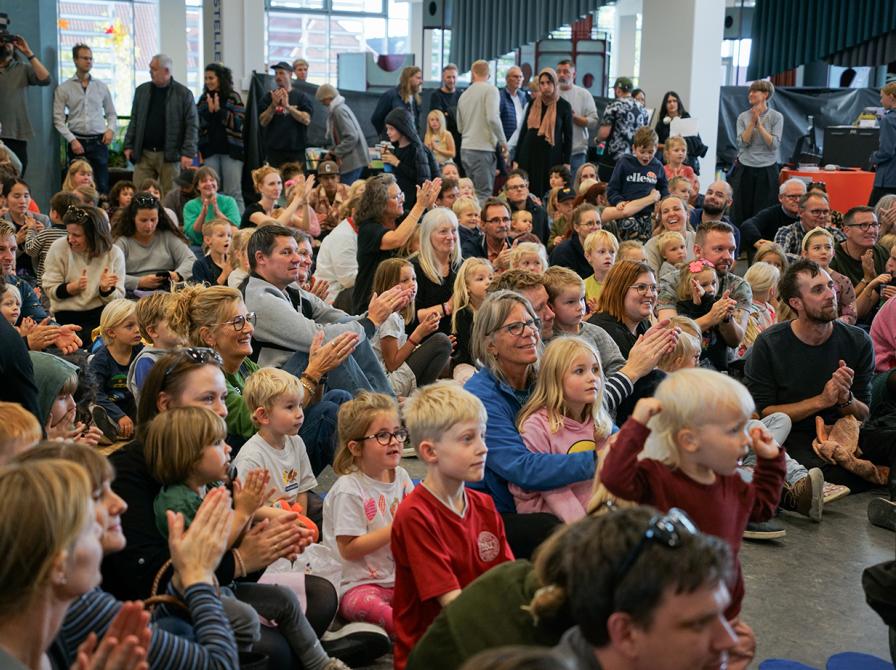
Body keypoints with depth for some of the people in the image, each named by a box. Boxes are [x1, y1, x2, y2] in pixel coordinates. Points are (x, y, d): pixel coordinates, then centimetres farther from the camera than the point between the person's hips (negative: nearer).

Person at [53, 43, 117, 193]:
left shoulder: (101, 87, 10)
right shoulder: (63, 88, 3)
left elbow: (111, 114, 17)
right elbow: (58, 119, 0)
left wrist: (111, 129, -3)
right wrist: (72, 140, -10)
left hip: (99, 142, 1)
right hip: (77, 142, -1)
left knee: (103, 185, -3)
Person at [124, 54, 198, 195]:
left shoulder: (184, 94, -3)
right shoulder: (141, 91, 11)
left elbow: (192, 125, -5)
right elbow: (134, 120, 15)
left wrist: (188, 153, -12)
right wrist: (128, 145, 8)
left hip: (170, 155, -3)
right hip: (143, 153, 4)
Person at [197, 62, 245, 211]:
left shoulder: (233, 97, 0)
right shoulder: (204, 98, 9)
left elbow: (238, 122, -8)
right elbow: (198, 124, 4)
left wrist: (219, 110, -14)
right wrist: (209, 110, -11)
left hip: (231, 149, -3)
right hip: (210, 150, 3)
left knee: (233, 193, -4)